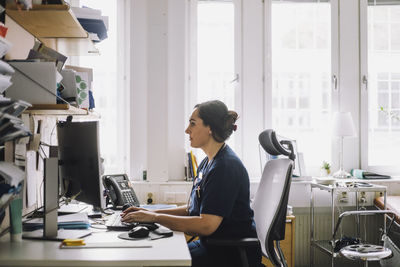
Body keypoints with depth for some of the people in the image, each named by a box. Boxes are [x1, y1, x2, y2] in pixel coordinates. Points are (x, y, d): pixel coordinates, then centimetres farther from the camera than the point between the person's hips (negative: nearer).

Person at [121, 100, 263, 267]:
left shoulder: (226, 166, -19)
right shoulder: (207, 163, 12)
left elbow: (206, 225, -25)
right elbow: (193, 209, 18)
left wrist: (155, 217, -19)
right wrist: (151, 213, 7)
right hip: (213, 246, 9)